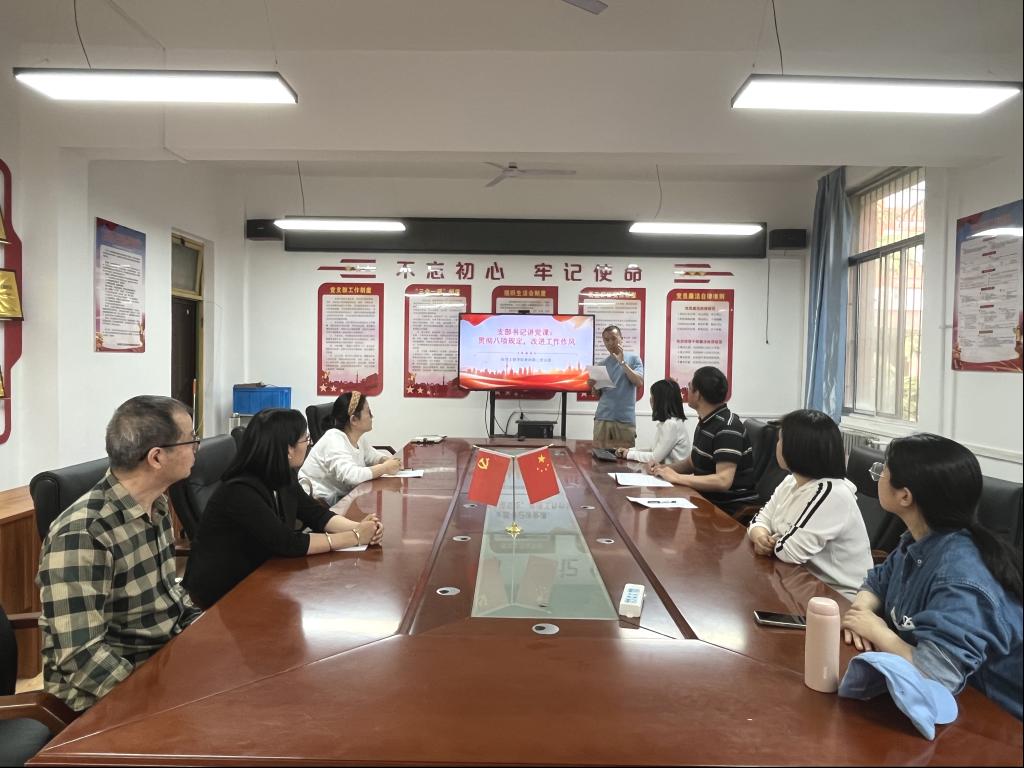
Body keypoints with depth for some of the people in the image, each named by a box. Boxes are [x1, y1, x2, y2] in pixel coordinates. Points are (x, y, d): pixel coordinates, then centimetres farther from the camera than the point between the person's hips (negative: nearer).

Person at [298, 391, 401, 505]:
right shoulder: (334, 440, -22)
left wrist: (387, 460, -3)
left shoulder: (360, 437, 2)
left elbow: (372, 456, 19)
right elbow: (351, 476, -34)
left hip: (341, 496, 8)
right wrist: (385, 468, -23)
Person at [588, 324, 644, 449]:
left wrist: (622, 362, -12)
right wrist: (593, 387, -8)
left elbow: (639, 382, -9)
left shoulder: (633, 358, 5)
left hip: (626, 419, -2)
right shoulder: (601, 365, 12)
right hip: (603, 418, 3)